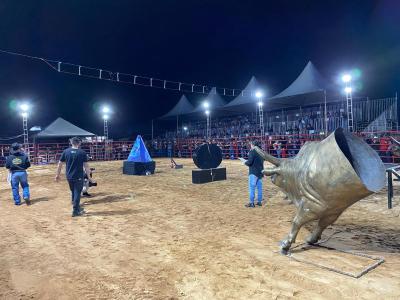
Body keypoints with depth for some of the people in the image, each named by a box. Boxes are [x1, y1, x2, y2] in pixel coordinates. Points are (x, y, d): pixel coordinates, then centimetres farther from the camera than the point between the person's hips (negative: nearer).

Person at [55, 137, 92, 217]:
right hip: (79, 177, -4)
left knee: (73, 192, 19)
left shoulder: (66, 151, 1)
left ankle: (77, 208, 30)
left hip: (69, 177, 4)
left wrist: (58, 174, 14)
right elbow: (86, 166, -8)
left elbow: (60, 164, 4)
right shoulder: (82, 153, -8)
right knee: (77, 193, 5)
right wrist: (88, 176, -1)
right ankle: (75, 211, 6)